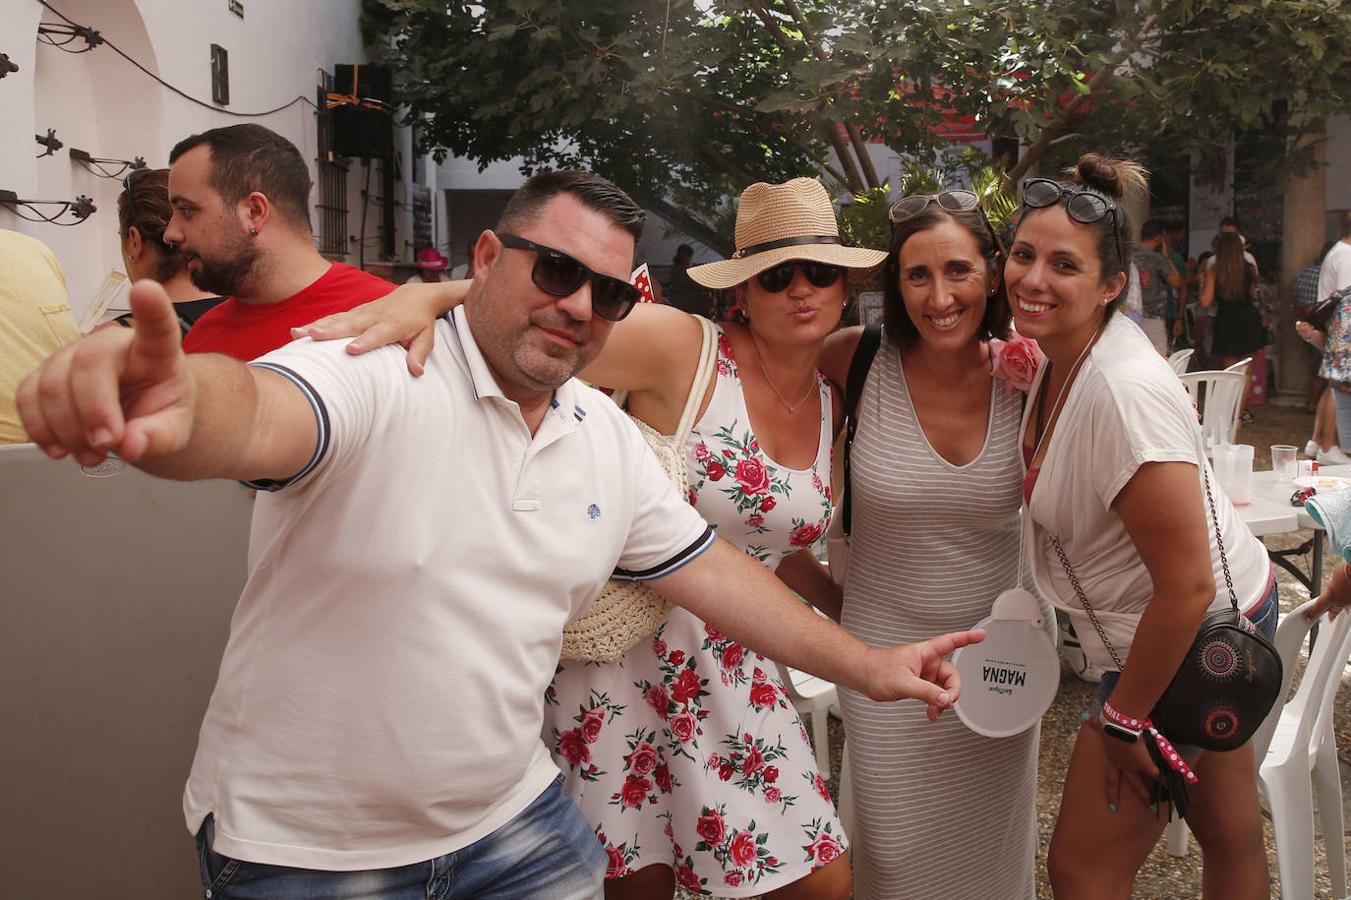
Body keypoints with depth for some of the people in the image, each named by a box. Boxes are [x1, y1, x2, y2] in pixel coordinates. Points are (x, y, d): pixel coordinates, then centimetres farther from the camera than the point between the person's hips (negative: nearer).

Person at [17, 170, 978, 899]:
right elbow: (256, 418, -41)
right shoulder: (378, 374, -21)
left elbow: (710, 568, 9)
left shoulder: (610, 438, 1)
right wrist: (181, 406, -65)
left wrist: (865, 666, 10)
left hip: (514, 823, 6)